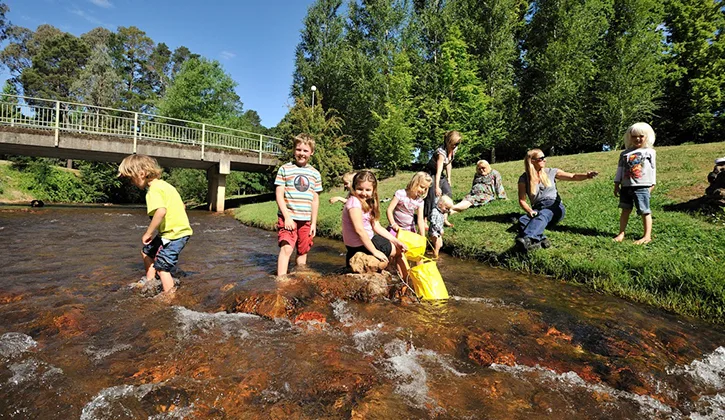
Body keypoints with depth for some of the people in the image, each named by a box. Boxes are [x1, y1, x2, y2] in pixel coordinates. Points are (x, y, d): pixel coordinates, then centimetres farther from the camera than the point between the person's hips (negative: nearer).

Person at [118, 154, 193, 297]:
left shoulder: (153, 190, -15)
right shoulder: (164, 184, 14)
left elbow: (161, 211, -33)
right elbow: (182, 206, 18)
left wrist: (148, 233, -23)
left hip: (174, 234, -10)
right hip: (181, 229, 10)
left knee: (161, 267, -6)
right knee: (147, 252, 25)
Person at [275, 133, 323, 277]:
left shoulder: (315, 174, 9)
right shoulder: (285, 169, 0)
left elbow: (315, 199, 11)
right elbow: (279, 194, -4)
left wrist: (314, 223, 8)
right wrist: (287, 216, -13)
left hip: (306, 220, 4)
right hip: (288, 218, -3)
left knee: (303, 251, 12)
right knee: (286, 248, -16)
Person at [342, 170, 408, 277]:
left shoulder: (367, 203, 7)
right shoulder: (354, 202, -21)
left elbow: (377, 227, 5)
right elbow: (359, 230, -26)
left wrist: (396, 241, -2)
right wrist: (375, 251, -22)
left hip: (366, 240, 9)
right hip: (360, 245, -9)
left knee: (399, 247, 19)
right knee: (398, 251, 7)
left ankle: (405, 279, 26)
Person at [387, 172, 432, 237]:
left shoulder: (420, 201, -4)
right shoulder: (400, 194, -16)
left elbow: (420, 220, -6)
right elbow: (389, 210, -18)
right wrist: (394, 224, -30)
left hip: (410, 230, 4)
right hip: (396, 228, -3)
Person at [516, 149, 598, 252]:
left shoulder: (551, 172, 9)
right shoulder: (524, 179, 4)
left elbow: (573, 177, 5)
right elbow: (522, 200, 3)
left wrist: (587, 175, -17)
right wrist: (530, 211, -16)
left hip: (555, 207, -1)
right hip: (538, 209, 1)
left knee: (542, 215, -39)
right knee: (522, 220, -34)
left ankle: (527, 239, -64)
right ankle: (540, 240, -56)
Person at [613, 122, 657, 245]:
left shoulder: (650, 152, 6)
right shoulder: (625, 153, 11)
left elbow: (653, 170, 6)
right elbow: (620, 169, 11)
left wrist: (652, 185, 2)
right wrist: (617, 185, 7)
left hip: (642, 187, -3)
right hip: (626, 186, 3)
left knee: (644, 211, 0)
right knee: (625, 210, 6)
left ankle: (647, 236, 6)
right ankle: (621, 233, 10)